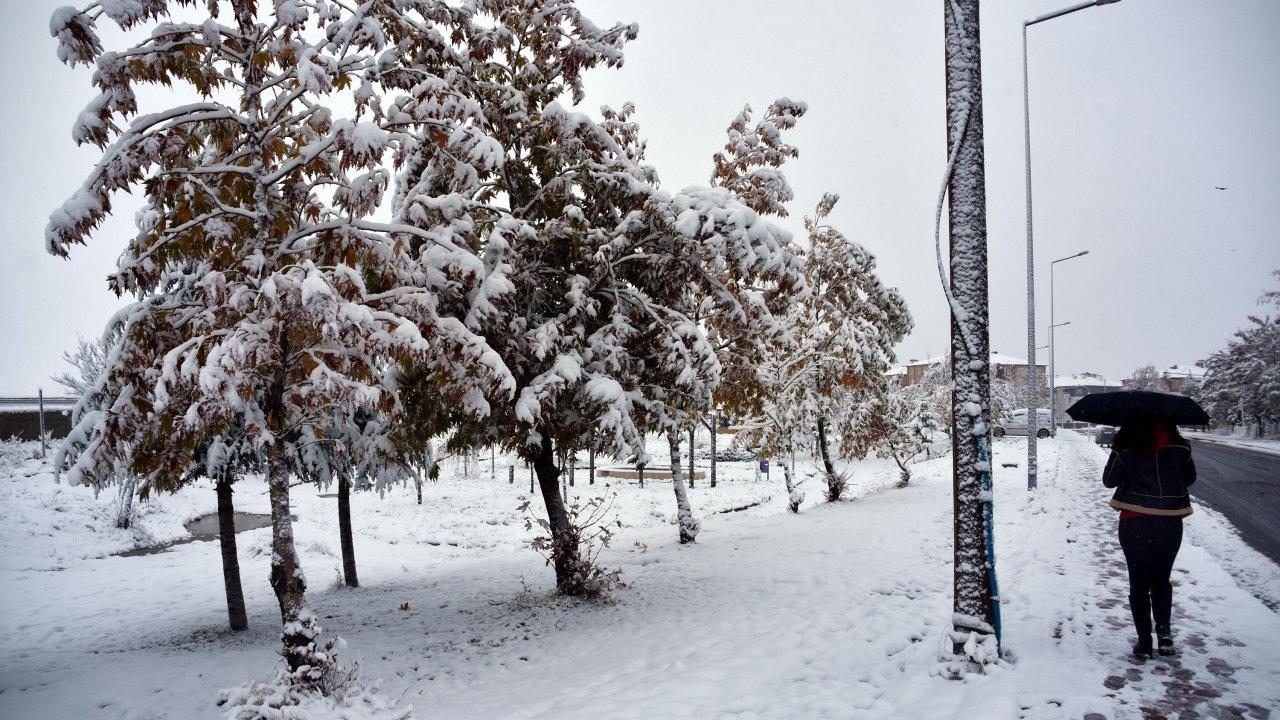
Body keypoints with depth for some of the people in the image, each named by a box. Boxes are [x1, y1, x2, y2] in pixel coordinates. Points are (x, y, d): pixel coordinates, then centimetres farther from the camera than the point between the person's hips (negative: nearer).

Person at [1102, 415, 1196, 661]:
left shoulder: (1125, 447, -10)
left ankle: (1144, 643, 10)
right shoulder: (1179, 446, -3)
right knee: (1161, 580, 20)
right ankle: (1164, 630, 5)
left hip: (1134, 523, -2)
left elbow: (1109, 480, 0)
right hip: (1169, 523, 2)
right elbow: (1189, 478, 12)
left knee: (1138, 583, 9)